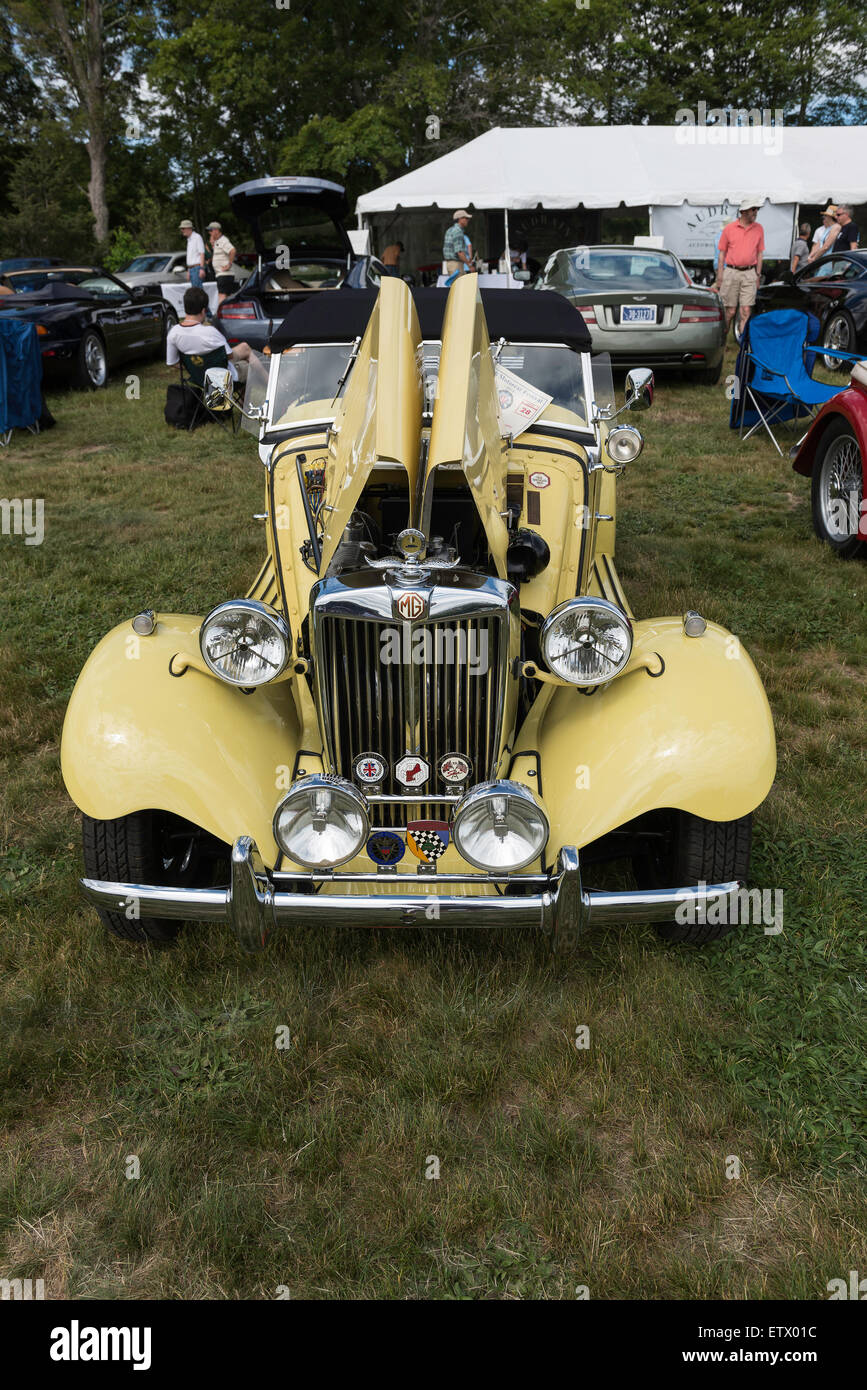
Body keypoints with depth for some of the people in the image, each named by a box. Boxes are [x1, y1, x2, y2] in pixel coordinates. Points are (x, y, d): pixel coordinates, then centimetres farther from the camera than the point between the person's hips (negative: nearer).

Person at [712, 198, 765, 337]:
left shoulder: (759, 228, 9)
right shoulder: (729, 229, 2)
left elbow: (760, 253, 12)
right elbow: (722, 253, 6)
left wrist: (758, 275, 8)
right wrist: (719, 276, 2)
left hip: (749, 274, 1)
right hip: (731, 273, -1)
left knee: (746, 311, -6)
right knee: (730, 311, 1)